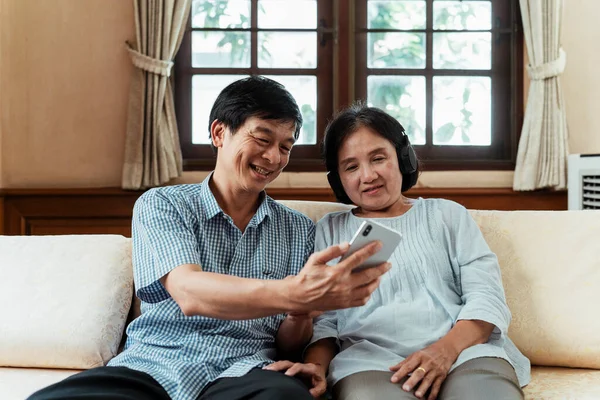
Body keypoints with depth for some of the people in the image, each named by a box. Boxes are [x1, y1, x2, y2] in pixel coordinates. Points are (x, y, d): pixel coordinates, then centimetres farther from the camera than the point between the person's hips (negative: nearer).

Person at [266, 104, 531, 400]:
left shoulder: (448, 214, 19)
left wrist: (446, 350, -14)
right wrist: (316, 366, -13)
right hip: (371, 358, -1)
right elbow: (322, 320, 10)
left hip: (465, 350, 1)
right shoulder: (329, 230, 19)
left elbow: (486, 297, 7)